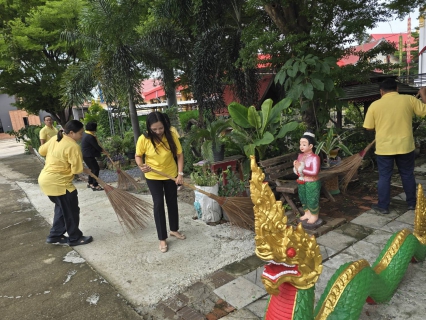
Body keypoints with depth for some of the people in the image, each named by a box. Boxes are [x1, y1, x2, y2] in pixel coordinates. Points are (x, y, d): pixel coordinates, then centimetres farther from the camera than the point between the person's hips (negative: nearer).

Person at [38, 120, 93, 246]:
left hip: (46, 178, 10)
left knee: (62, 209, 23)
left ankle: (55, 236, 30)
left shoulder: (55, 139, 7)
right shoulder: (73, 146, -20)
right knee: (71, 211, 5)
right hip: (58, 182, -10)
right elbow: (77, 169, -20)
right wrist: (86, 171, 0)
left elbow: (42, 151, 21)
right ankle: (75, 238, 18)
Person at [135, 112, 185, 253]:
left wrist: (180, 173, -15)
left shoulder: (171, 136, -16)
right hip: (153, 177, -2)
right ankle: (162, 239, 10)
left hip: (171, 175, 2)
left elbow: (179, 154, -8)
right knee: (159, 204, -3)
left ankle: (174, 230, 37)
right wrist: (141, 166, -25)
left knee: (172, 202, 15)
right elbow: (138, 156, -5)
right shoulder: (143, 139, -19)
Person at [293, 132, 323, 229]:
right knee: (303, 199, 20)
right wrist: (296, 166, -15)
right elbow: (296, 170, 8)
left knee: (312, 200, 8)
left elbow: (314, 172, -28)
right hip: (301, 183, 7)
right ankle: (307, 213, 40)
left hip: (312, 183, -7)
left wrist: (302, 169, -26)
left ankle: (314, 216, 28)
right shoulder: (300, 156, 1)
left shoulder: (314, 158, -21)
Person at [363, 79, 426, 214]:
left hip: (384, 148, -1)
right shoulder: (408, 99, -3)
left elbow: (369, 127, -1)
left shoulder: (375, 105, -5)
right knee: (408, 175, 17)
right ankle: (412, 203, 30)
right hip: (405, 146, 2)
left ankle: (383, 206, 15)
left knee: (384, 177, 8)